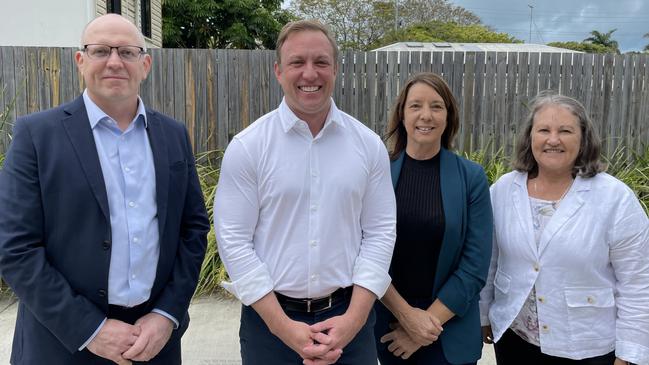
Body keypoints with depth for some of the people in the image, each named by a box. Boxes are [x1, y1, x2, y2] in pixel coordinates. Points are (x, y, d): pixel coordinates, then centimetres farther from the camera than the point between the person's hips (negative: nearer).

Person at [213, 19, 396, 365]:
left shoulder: (369, 145, -1)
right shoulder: (246, 146, -7)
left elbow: (380, 233, -1)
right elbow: (233, 240, -9)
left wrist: (354, 319, -9)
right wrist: (282, 326, -12)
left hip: (348, 316, 2)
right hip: (269, 318, -1)